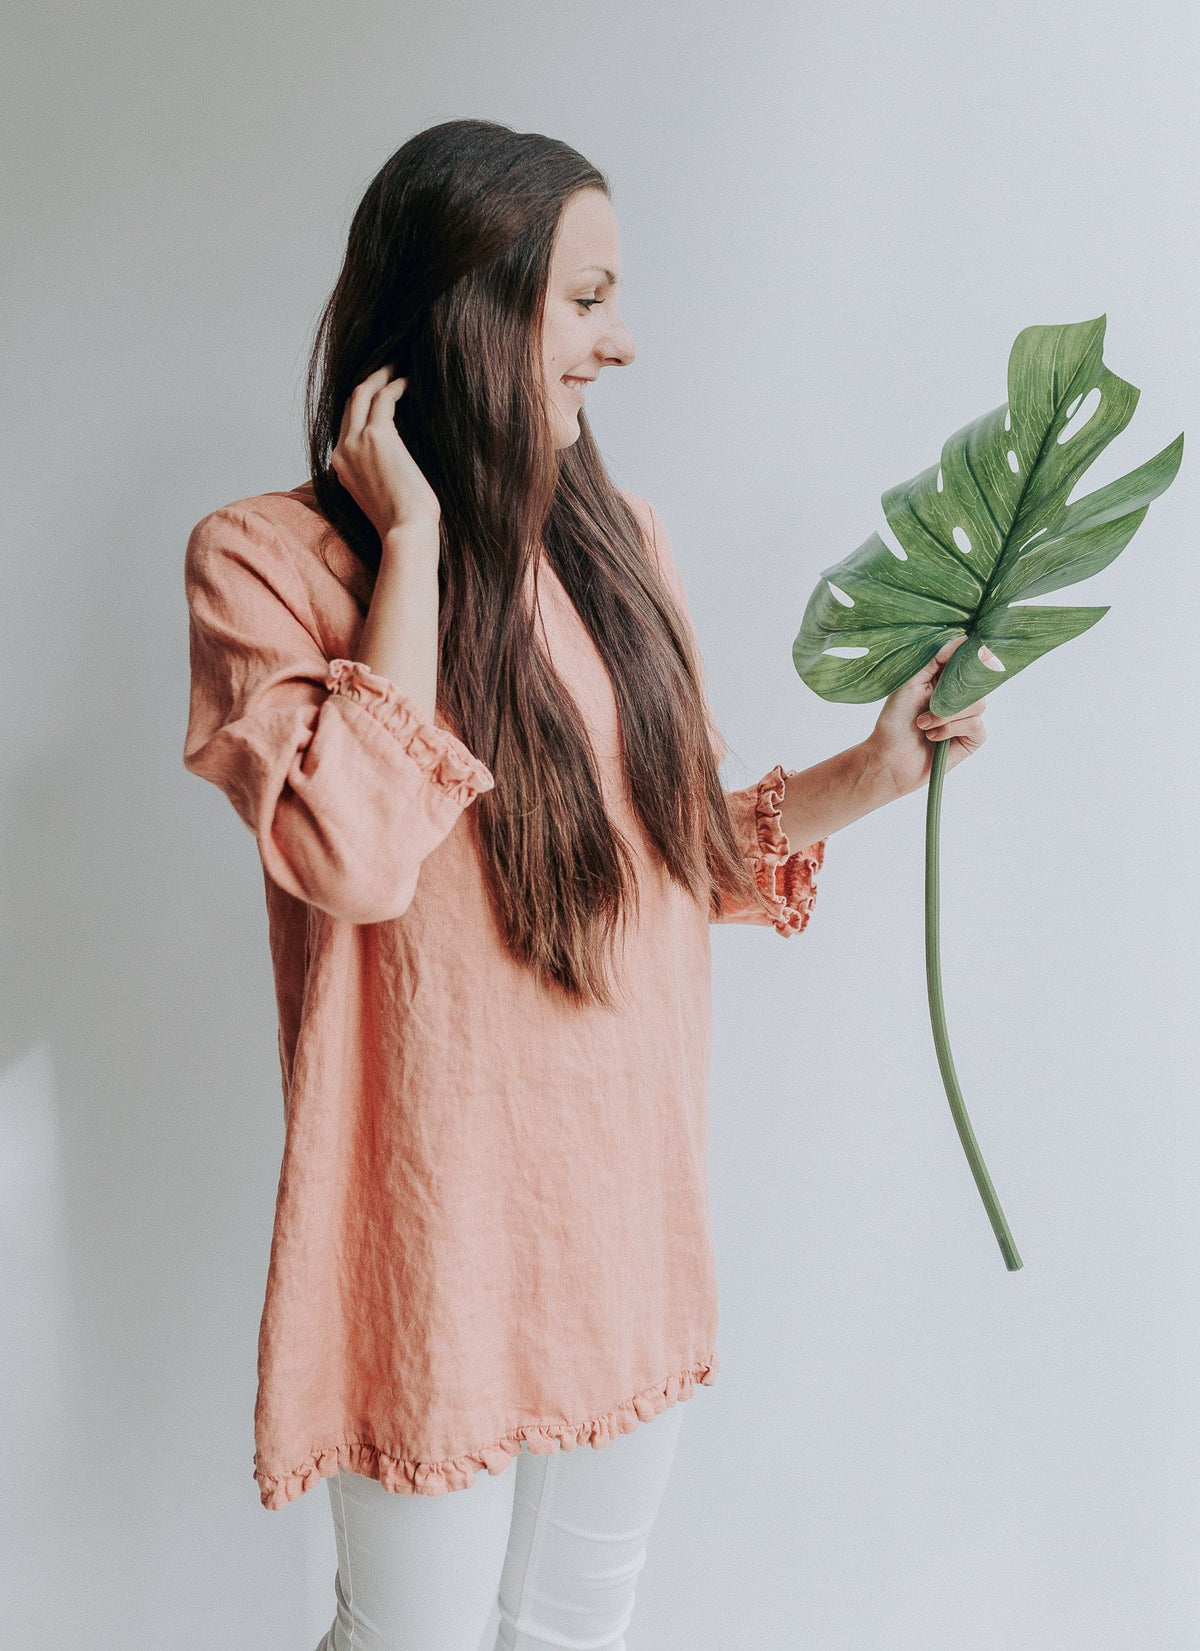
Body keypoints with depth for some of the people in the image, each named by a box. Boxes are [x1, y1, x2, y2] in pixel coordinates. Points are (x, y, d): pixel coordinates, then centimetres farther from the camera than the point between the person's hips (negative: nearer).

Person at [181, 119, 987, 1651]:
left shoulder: (618, 538, 6)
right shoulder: (265, 558, -11)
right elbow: (358, 856, -27)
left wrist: (866, 774, -1)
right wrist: (413, 539, -21)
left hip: (635, 1188, 5)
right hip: (442, 1212, -5)